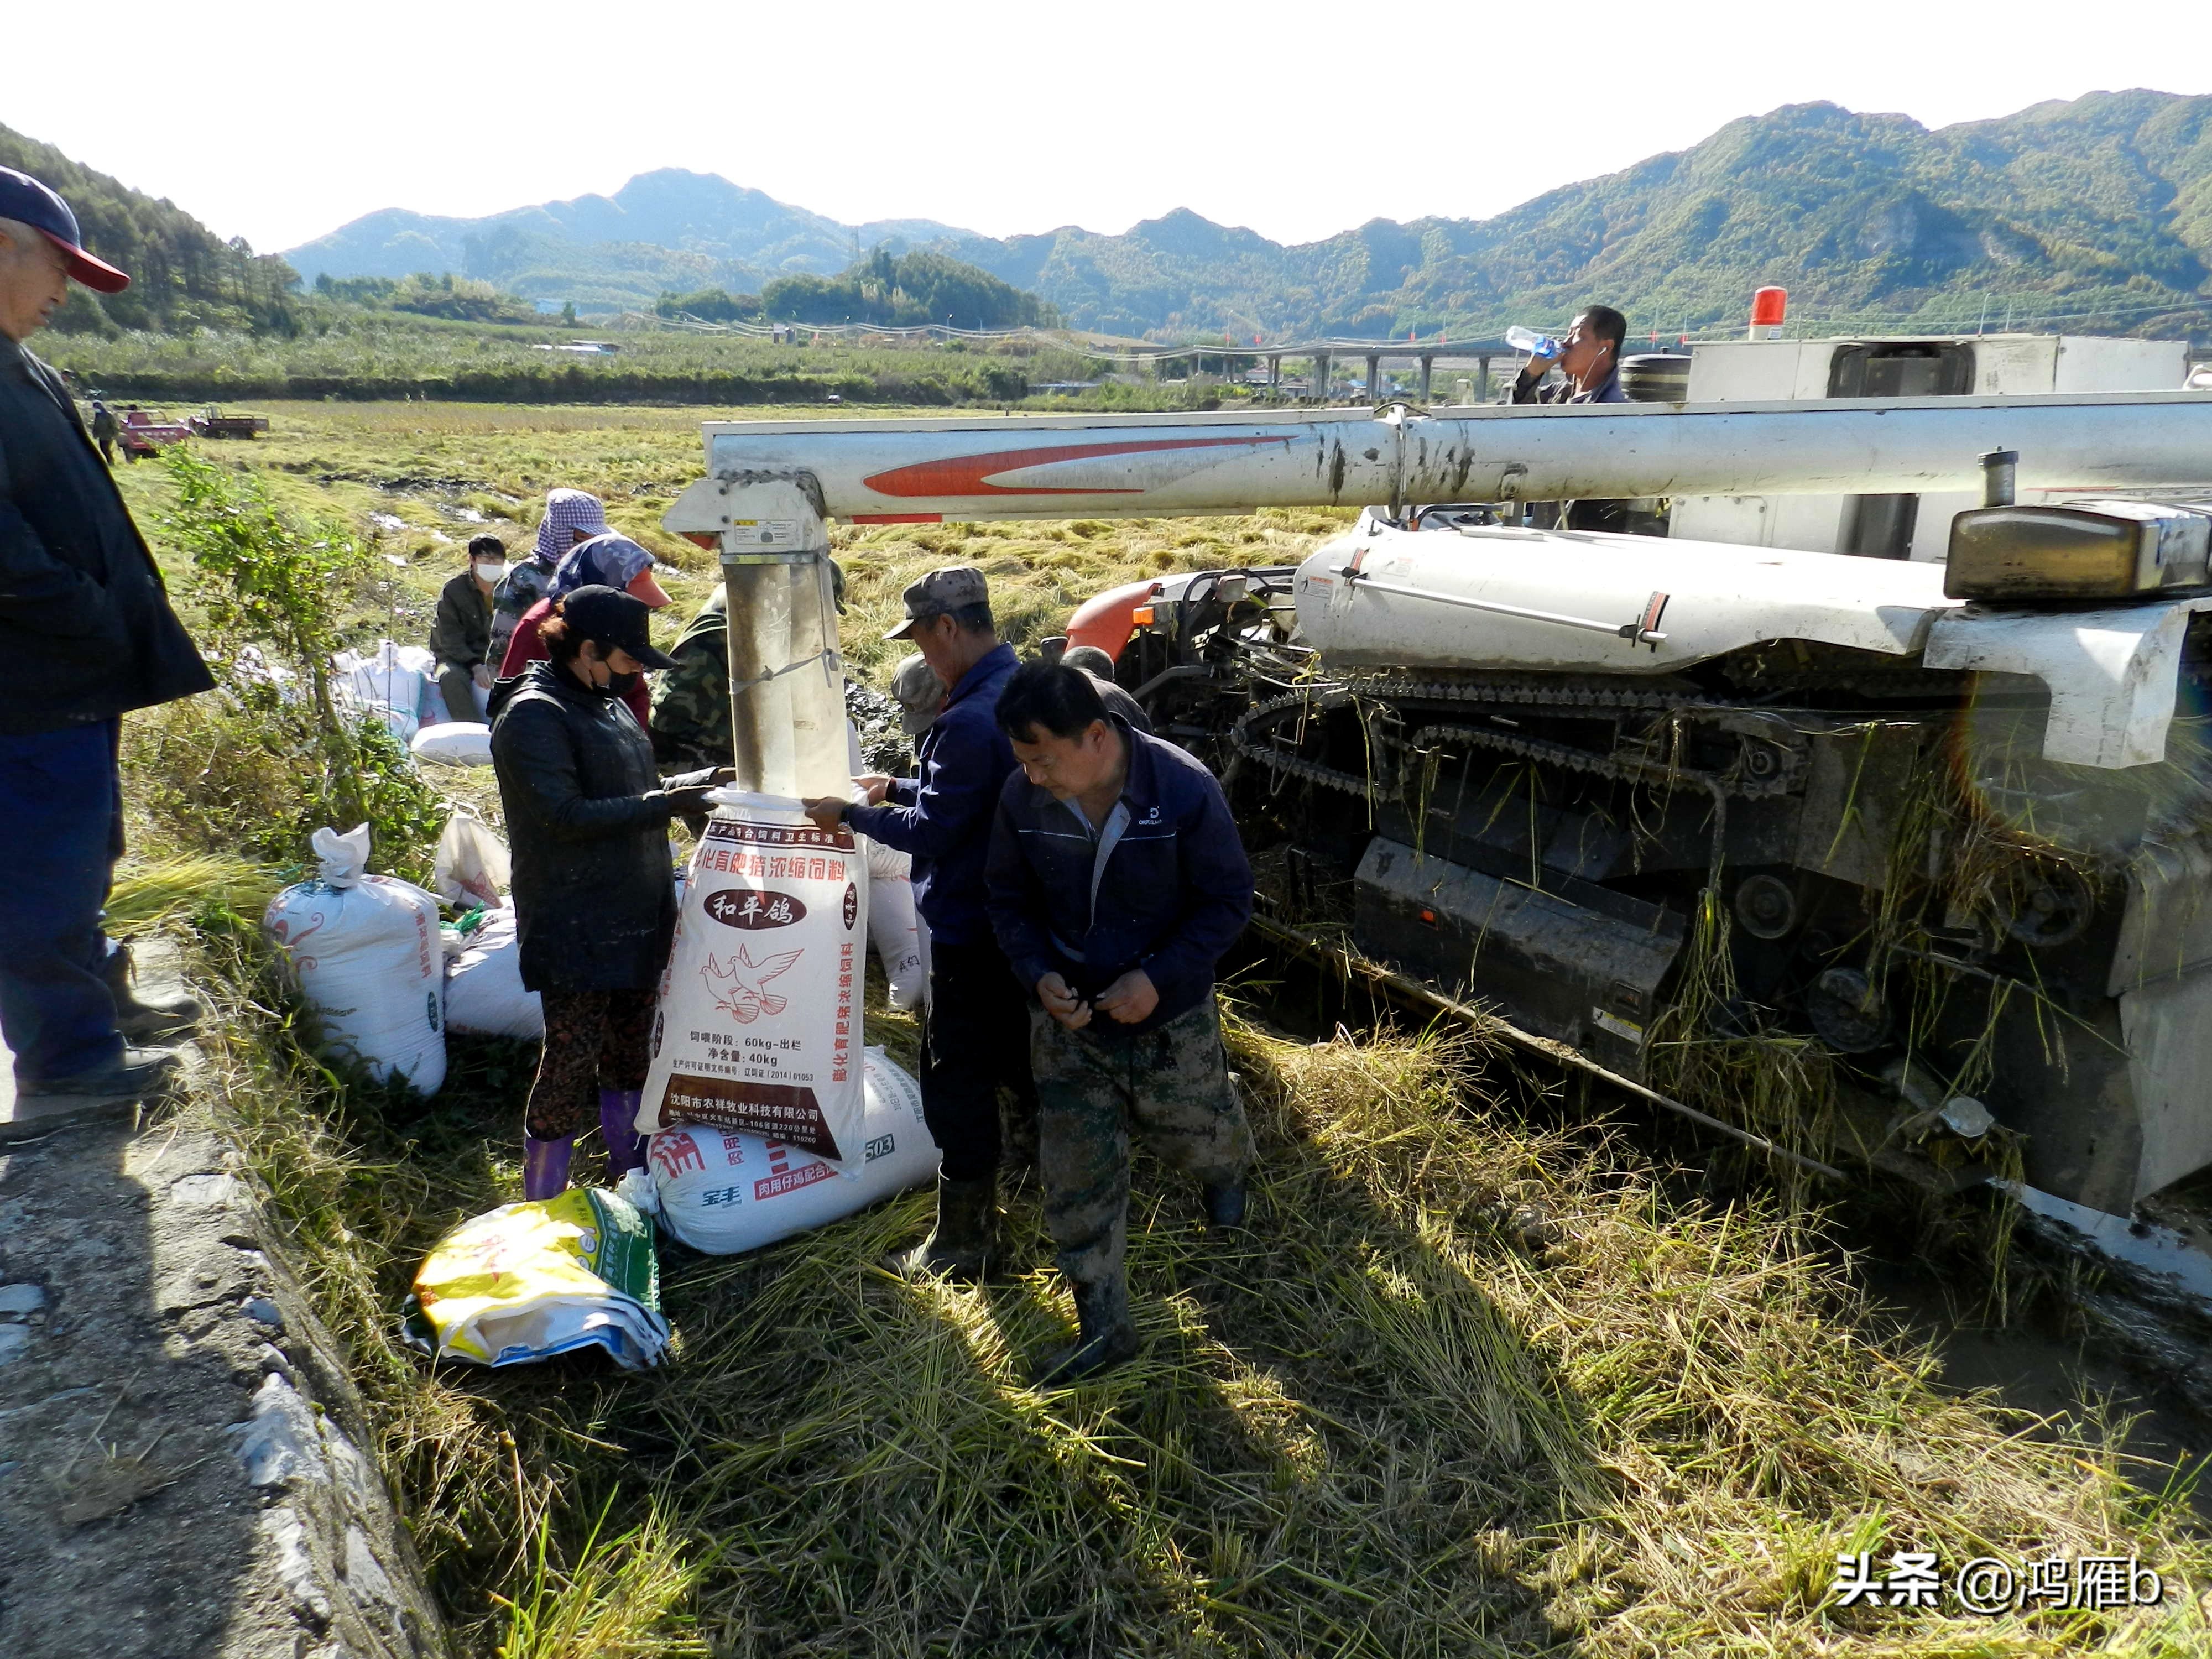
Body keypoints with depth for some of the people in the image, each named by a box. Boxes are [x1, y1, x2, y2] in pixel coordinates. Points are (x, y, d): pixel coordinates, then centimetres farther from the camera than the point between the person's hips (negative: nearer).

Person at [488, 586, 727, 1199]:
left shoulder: (610, 705, 12)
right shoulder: (534, 716, -16)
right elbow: (565, 815, -24)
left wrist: (701, 779, 8)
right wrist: (663, 804, -24)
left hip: (635, 917, 9)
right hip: (574, 930, -9)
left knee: (630, 1049, 18)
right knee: (572, 1057, -3)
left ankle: (630, 1172, 34)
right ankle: (541, 1208, 12)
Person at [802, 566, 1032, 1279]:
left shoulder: (971, 720, -27)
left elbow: (932, 831, -21)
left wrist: (850, 814, -8)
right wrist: (898, 787, 15)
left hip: (971, 932, -9)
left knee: (958, 1084, 3)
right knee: (1020, 1054, 26)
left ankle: (962, 1242, 15)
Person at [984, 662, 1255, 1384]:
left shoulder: (1184, 790, -23)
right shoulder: (1021, 799, -14)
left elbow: (1229, 899, -14)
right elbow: (1010, 900, 0)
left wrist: (1160, 978, -25)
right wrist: (1040, 975, -18)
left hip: (1170, 1019, -2)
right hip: (1067, 1023, 2)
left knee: (1196, 1135, 22)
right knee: (1076, 1178, 7)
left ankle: (1227, 1170, 61)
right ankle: (1103, 1326, 27)